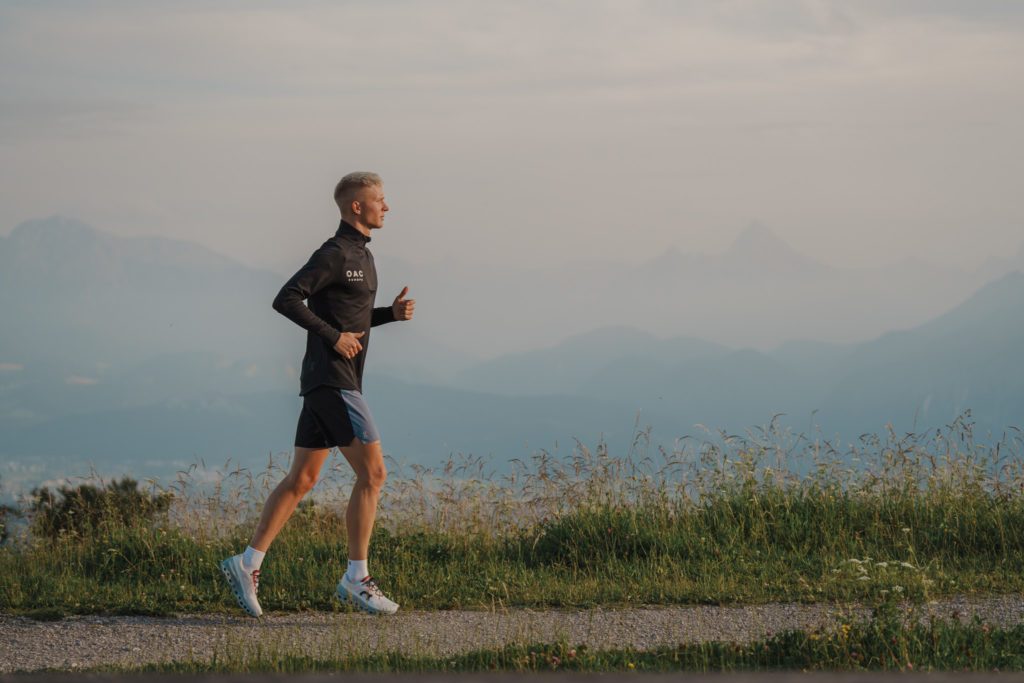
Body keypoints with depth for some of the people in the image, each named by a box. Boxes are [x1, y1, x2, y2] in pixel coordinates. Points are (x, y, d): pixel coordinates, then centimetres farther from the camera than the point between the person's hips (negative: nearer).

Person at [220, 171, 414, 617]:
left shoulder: (361, 255, 19)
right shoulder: (334, 254, -11)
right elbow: (286, 299, -19)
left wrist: (393, 313, 12)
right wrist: (334, 337, -19)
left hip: (330, 383, 10)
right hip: (331, 381, -10)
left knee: (301, 479, 8)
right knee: (372, 473, -9)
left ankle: (248, 563, 7)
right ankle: (357, 578, -7)